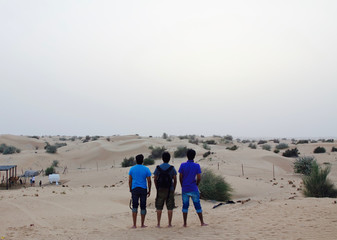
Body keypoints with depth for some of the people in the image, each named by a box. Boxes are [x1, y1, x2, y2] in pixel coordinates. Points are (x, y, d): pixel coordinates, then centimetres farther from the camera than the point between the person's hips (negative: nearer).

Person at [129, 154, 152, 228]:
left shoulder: (132, 169, 2)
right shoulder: (146, 169, -2)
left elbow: (130, 181, 3)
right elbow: (149, 181, -3)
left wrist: (130, 190, 12)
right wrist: (149, 191, 6)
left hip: (134, 189, 1)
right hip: (143, 189, -1)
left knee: (134, 206, 4)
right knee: (143, 207, 7)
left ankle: (134, 225, -2)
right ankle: (142, 224, 11)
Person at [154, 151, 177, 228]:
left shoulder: (158, 168, 0)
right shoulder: (172, 168, -3)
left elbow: (155, 179, 2)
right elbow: (175, 180, -1)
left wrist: (157, 188, 12)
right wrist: (174, 189, 10)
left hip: (160, 190, 1)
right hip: (170, 190, -1)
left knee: (159, 207, 7)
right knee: (170, 207, 4)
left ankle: (158, 224, 6)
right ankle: (170, 223, 4)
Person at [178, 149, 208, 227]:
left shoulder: (183, 165, -3)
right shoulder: (197, 166, -5)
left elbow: (180, 177, -2)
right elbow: (199, 178, -8)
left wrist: (182, 186, 11)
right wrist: (196, 185, 9)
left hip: (185, 189, 1)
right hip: (194, 189, -1)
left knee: (185, 205, 7)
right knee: (197, 205, 7)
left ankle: (185, 223, 8)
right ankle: (202, 222, 12)